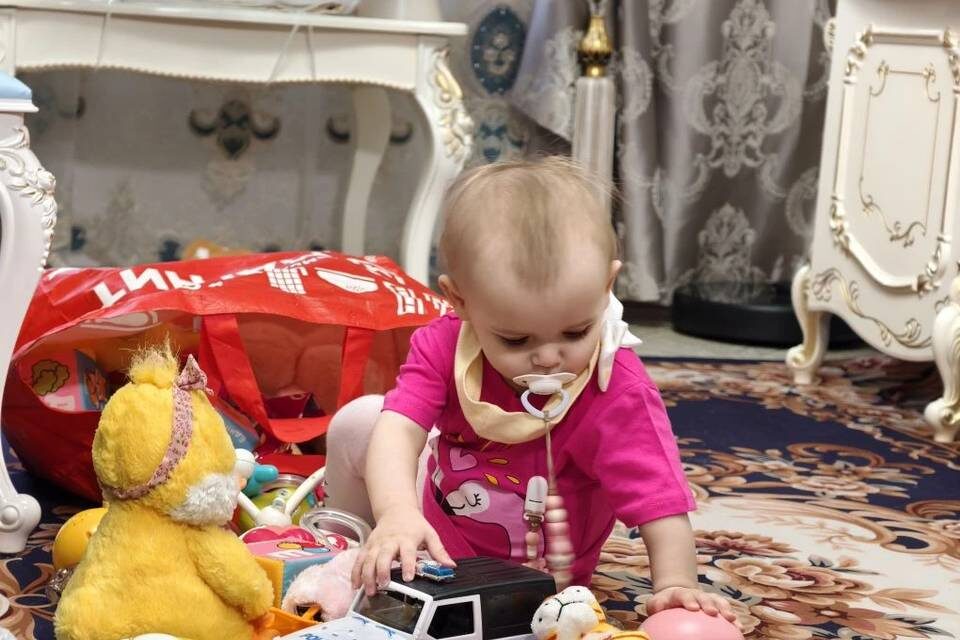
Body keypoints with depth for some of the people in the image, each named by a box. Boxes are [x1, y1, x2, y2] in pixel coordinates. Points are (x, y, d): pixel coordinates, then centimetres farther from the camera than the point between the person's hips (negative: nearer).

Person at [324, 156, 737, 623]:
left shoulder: (619, 394, -33)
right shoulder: (444, 346, -25)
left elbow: (660, 503, -34)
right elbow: (400, 428, -36)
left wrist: (675, 586, -50)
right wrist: (396, 512, -55)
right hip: (436, 511, 3)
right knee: (357, 420, -3)